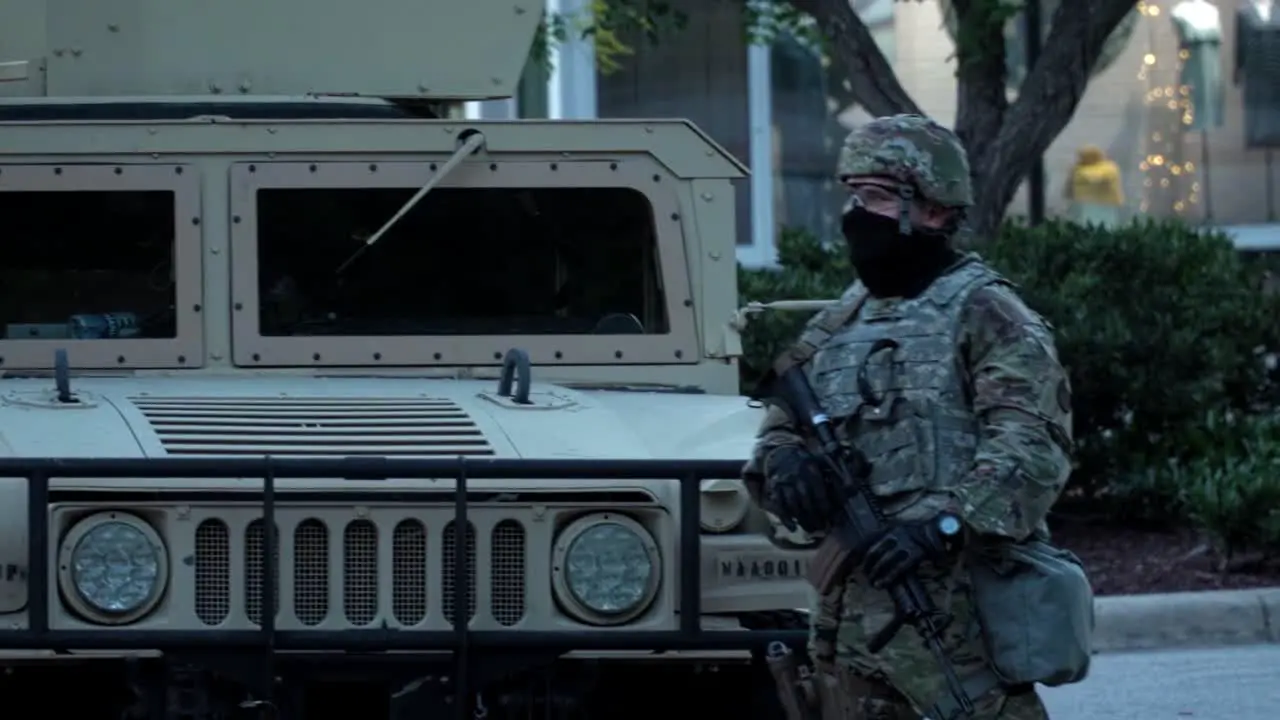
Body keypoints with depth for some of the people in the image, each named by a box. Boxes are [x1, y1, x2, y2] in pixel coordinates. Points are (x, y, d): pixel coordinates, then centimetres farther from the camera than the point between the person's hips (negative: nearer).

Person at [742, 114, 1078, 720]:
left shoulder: (982, 313, -5)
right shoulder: (839, 324, 17)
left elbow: (1032, 448, -15)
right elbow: (779, 427, 20)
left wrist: (944, 523, -28)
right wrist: (784, 460, -5)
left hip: (955, 617, -7)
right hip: (855, 611, 7)